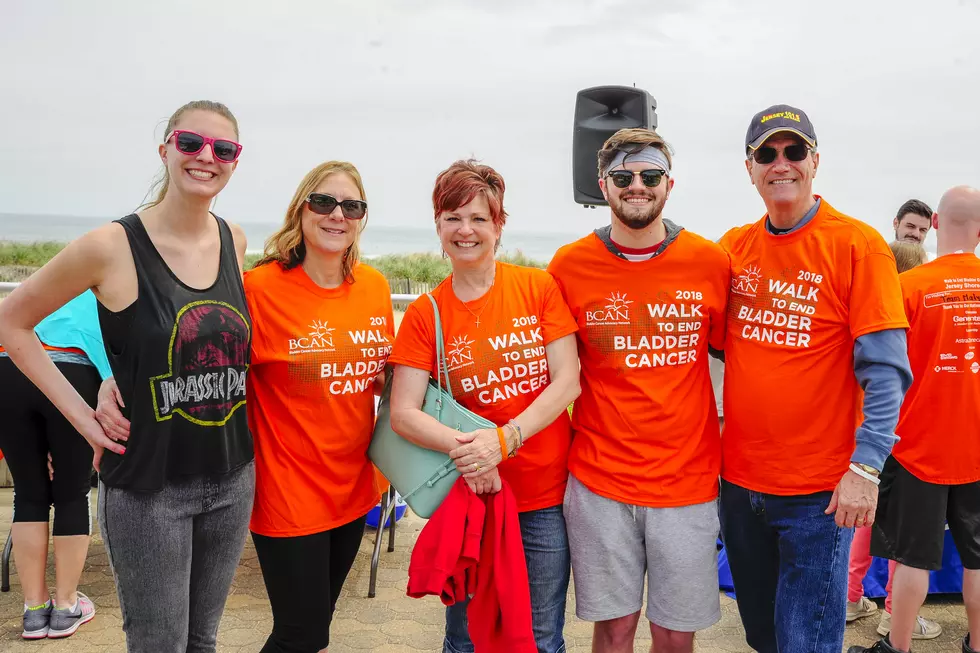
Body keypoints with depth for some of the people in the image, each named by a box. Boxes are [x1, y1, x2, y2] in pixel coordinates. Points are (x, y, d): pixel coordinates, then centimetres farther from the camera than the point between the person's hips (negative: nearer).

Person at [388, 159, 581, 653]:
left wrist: (503, 439, -20)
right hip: (470, 497, 0)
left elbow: (567, 382, -8)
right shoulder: (425, 314, -2)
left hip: (548, 492, 0)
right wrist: (461, 448, -26)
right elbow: (403, 413, -8)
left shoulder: (539, 288, -2)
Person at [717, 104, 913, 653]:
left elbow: (885, 370, -13)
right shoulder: (733, 247, 4)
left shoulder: (858, 245, -10)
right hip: (739, 478, 5)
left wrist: (866, 468, -19)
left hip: (817, 488, -4)